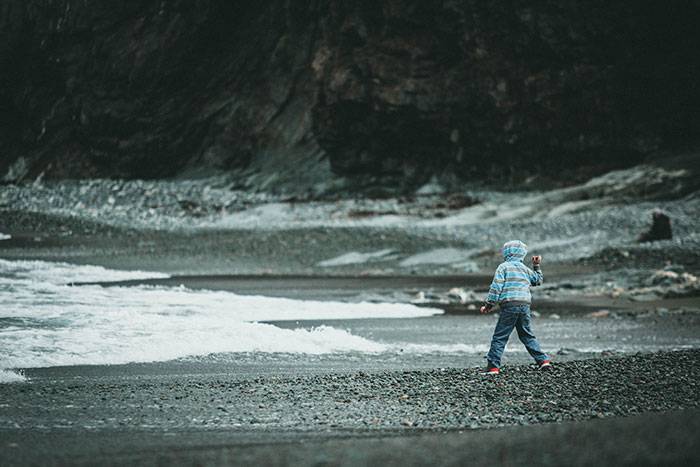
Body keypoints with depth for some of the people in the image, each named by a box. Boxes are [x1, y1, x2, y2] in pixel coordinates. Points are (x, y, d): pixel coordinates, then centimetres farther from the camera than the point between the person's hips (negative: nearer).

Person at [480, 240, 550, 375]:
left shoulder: (503, 267, 3)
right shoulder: (524, 269, 17)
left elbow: (496, 287, -6)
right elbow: (538, 280, 34)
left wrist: (489, 305, -2)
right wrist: (536, 266, 42)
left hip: (509, 306, -5)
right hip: (525, 305, 5)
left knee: (500, 337, -4)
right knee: (527, 335, 18)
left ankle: (493, 367, -9)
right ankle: (543, 360, 12)